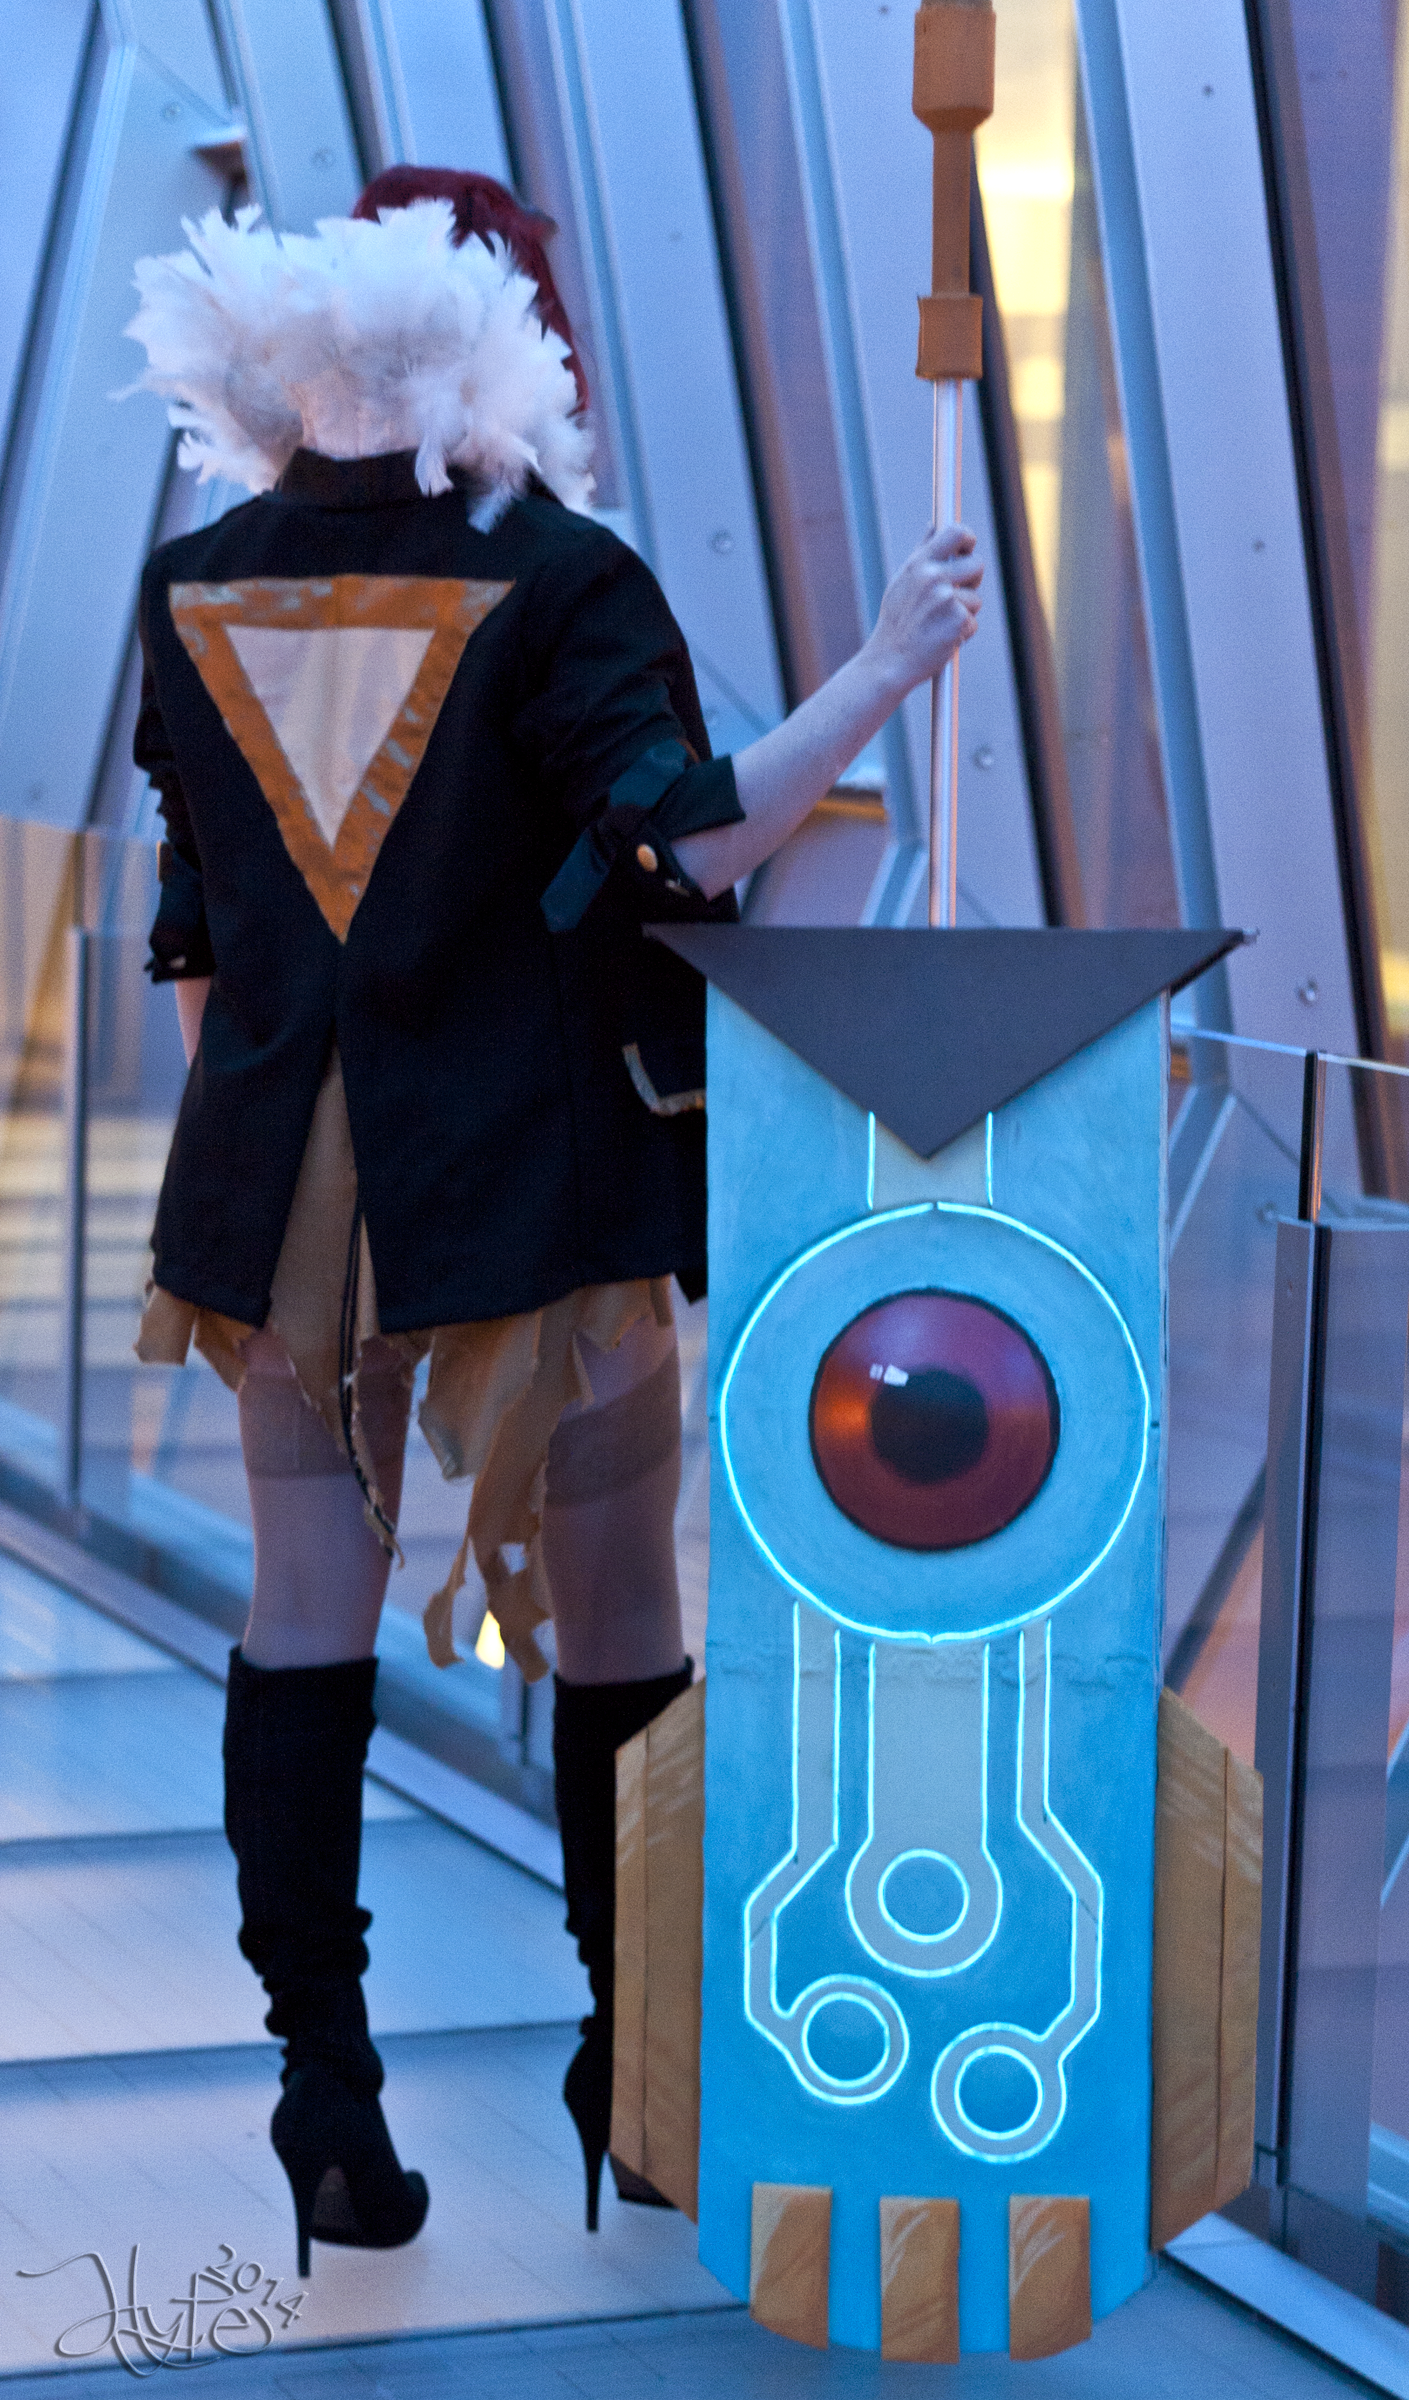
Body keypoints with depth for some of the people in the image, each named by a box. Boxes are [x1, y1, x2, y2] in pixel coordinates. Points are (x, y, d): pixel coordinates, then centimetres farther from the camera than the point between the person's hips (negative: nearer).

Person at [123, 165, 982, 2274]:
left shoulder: (198, 590, 3)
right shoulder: (558, 580, -11)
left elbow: (195, 932, 8)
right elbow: (683, 848, -20)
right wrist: (889, 669, -13)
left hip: (284, 1181, 4)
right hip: (533, 1178, -4)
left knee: (305, 1618, 8)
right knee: (614, 1633, 9)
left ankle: (328, 2096, 6)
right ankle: (641, 2077, 18)